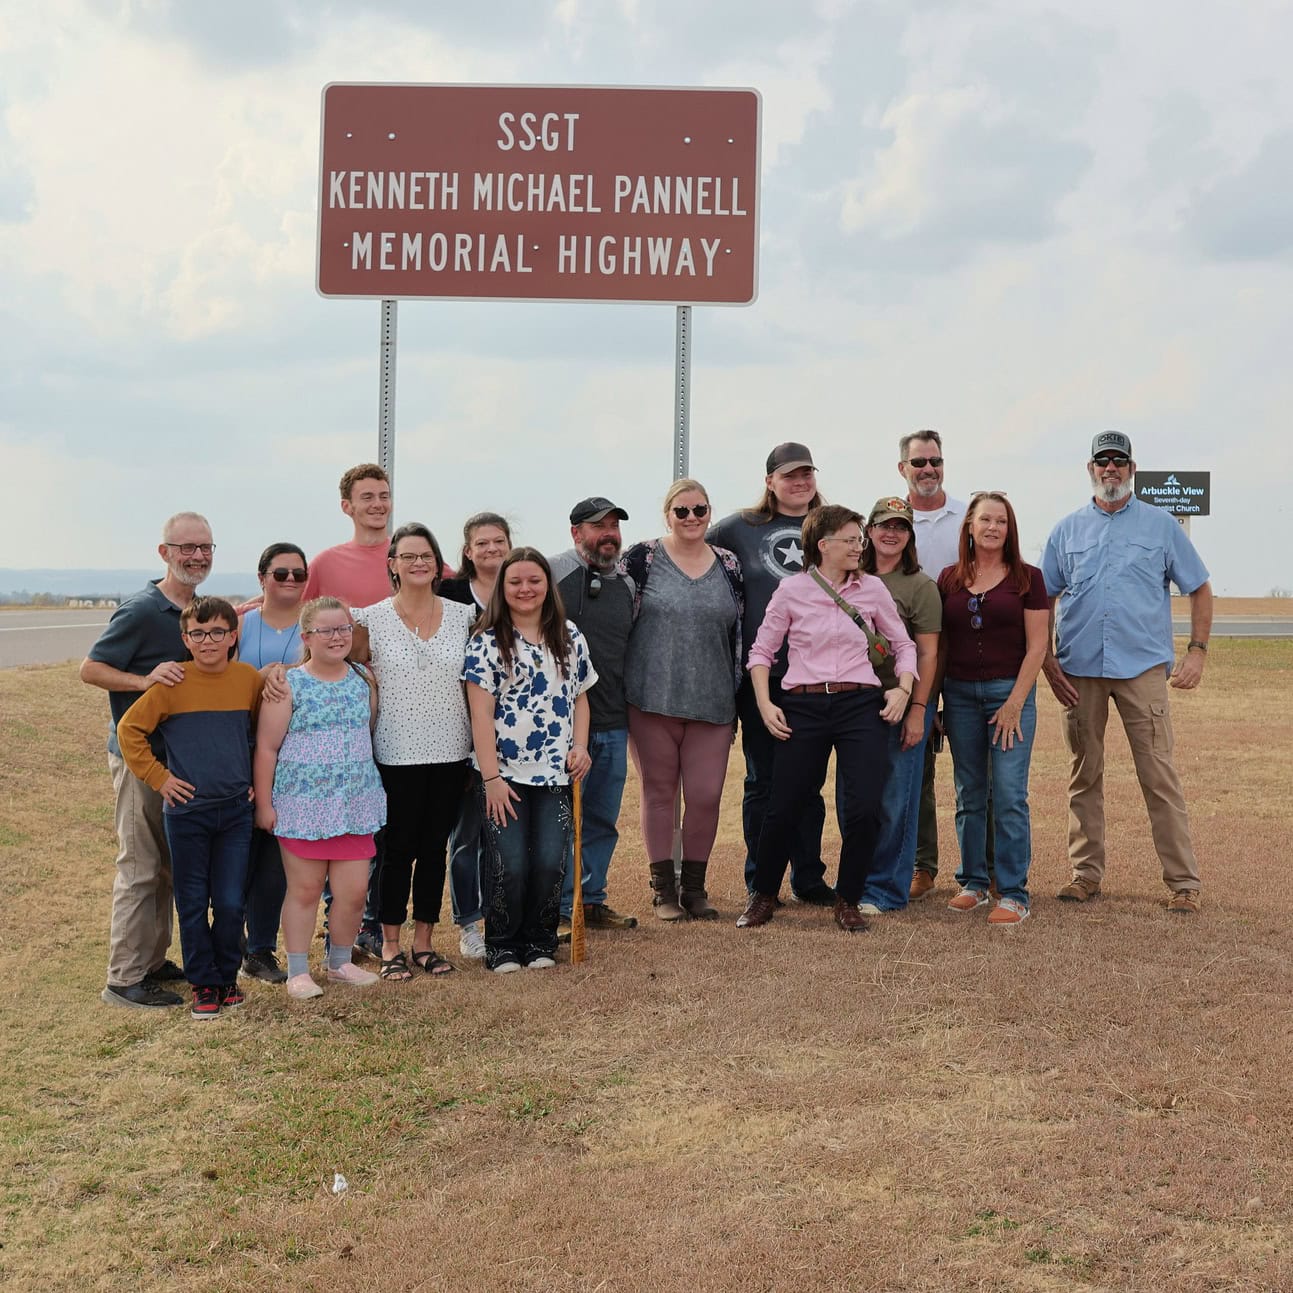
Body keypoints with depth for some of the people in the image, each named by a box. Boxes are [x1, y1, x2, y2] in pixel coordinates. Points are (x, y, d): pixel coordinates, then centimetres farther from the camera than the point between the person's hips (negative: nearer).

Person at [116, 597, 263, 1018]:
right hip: (187, 811, -2)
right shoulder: (172, 683, -8)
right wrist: (158, 777, -4)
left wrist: (260, 778, 11)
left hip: (236, 810, 2)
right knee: (193, 903, 6)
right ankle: (204, 984, 18)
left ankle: (227, 976, 22)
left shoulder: (249, 679, 0)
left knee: (231, 903, 4)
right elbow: (129, 730, -2)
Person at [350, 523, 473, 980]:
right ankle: (390, 946, 16)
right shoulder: (372, 619, -4)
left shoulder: (462, 616, 4)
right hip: (397, 753, -3)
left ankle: (424, 941, 22)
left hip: (451, 750, 3)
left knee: (435, 847, 10)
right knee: (398, 848, 3)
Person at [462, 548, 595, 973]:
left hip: (556, 775, 3)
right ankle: (502, 947, 13)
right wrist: (491, 777, -13)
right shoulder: (487, 642, -4)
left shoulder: (570, 639, 10)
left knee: (550, 862, -1)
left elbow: (579, 698, 17)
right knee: (510, 865, -5)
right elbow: (480, 713, -9)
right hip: (504, 774, -3)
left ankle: (540, 942, 18)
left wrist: (580, 747, 0)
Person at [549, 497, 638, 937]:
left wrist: (633, 709, 21)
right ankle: (559, 909, 6)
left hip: (613, 724, 6)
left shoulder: (627, 584, 14)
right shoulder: (552, 571, -5)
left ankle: (592, 901, 24)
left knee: (603, 819, 12)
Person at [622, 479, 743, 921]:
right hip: (652, 698, -2)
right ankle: (663, 887, 16)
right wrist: (619, 689, -4)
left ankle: (694, 885, 18)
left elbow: (739, 632, 14)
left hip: (711, 702, 2)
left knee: (706, 795, 2)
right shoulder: (642, 559, -1)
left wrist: (736, 694, 12)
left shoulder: (729, 565, 9)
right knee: (659, 791, 7)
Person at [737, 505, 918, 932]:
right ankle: (763, 896, 23)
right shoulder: (791, 590, 2)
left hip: (861, 705, 1)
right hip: (802, 706, -1)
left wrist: (903, 689, 0)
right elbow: (761, 650, 7)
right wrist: (765, 704, -3)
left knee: (864, 809, -10)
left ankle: (848, 901, 11)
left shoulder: (872, 589, 7)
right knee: (783, 809, 0)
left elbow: (903, 644, 15)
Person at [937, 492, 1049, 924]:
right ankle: (973, 882, 20)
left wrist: (1015, 703, -10)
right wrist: (933, 699, 6)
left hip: (1010, 691, -3)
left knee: (1009, 795, -7)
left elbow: (1036, 646, -4)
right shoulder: (950, 579, 8)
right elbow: (940, 644, 11)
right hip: (959, 693, 3)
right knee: (969, 796, 9)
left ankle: (1014, 893, -2)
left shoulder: (1027, 578, 0)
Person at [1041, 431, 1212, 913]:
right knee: (1084, 775, 7)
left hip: (1143, 668, -2)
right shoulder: (1067, 530, 12)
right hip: (1079, 670, 2)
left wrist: (1197, 650, -1)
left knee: (1159, 775, -5)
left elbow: (1199, 589, 9)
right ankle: (1086, 873, 16)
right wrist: (1046, 660, 1)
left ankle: (1183, 882, -1)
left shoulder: (1161, 525, 8)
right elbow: (1044, 598, 12)